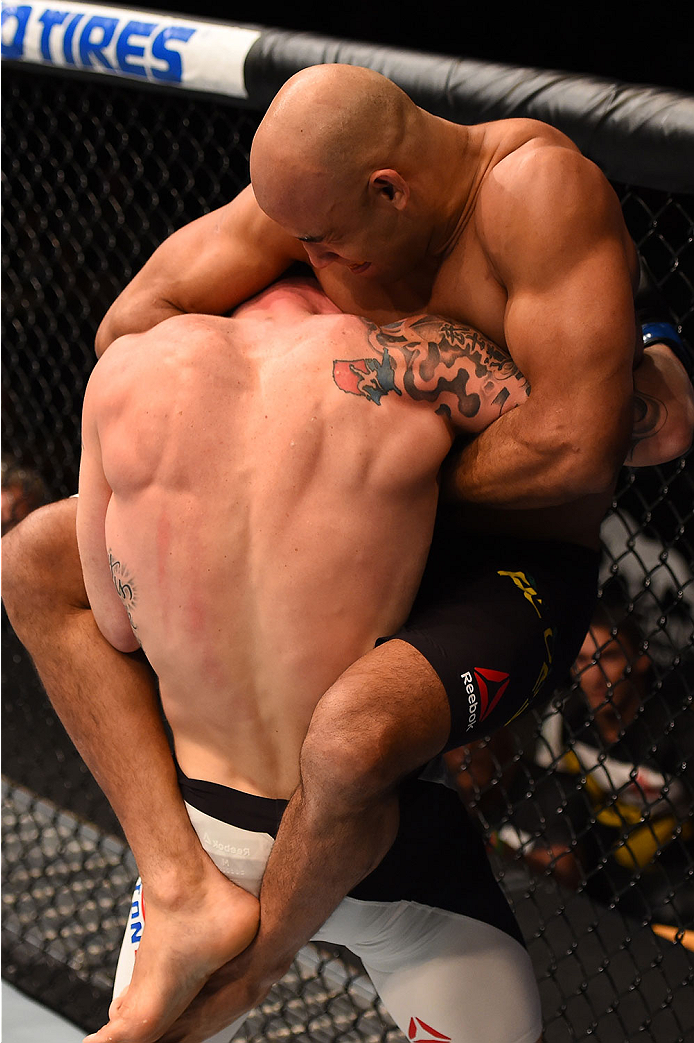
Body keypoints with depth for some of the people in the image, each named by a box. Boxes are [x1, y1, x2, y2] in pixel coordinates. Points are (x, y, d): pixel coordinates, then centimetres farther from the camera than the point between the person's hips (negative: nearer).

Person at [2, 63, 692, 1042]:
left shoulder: (538, 184, -26)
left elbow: (575, 447, -32)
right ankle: (183, 889, -12)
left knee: (347, 745, -40)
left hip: (508, 577, -7)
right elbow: (136, 321, -3)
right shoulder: (323, 183, -7)